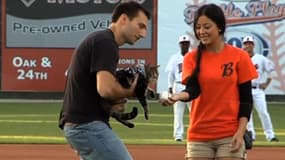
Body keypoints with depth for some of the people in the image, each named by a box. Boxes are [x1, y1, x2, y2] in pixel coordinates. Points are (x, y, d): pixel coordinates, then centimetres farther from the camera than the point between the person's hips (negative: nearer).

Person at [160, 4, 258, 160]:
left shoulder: (239, 56, 0)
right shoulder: (192, 57, 5)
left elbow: (246, 98, 0)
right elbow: (193, 89, -11)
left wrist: (240, 132, -11)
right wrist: (176, 97, -34)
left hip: (230, 135, -2)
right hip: (199, 135, 2)